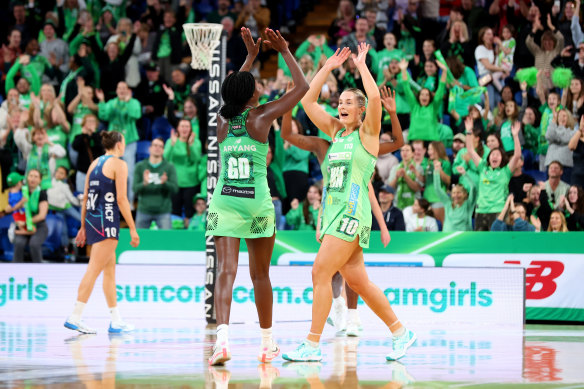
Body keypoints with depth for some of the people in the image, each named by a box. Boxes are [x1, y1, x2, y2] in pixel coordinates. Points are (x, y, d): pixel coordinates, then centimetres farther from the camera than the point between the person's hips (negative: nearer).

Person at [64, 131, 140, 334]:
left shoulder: (95, 163, 15)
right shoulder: (118, 164, -6)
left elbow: (85, 197, 15)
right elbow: (121, 199, -11)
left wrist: (83, 226, 19)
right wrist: (132, 228, -9)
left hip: (92, 219, 8)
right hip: (107, 220, -8)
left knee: (110, 269, 14)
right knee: (94, 270, -10)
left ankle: (116, 320, 16)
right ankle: (75, 317, -16)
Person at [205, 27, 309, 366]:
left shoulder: (223, 119, 6)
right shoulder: (261, 117, -4)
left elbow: (234, 92, 30)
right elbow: (303, 86, 4)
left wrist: (251, 56, 35)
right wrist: (285, 52, 13)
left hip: (224, 203, 2)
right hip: (257, 203, -2)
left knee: (227, 270, -8)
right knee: (261, 273, 10)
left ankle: (223, 338, -27)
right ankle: (268, 344, 21)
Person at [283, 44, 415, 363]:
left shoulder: (367, 133, -2)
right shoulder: (336, 131, 16)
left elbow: (374, 98, -18)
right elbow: (308, 101, 15)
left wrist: (361, 65, -7)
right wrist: (328, 68, 12)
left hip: (352, 212, -8)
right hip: (333, 210, 8)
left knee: (321, 272, -14)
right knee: (356, 280, 9)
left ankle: (312, 345, -13)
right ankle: (400, 333, 20)